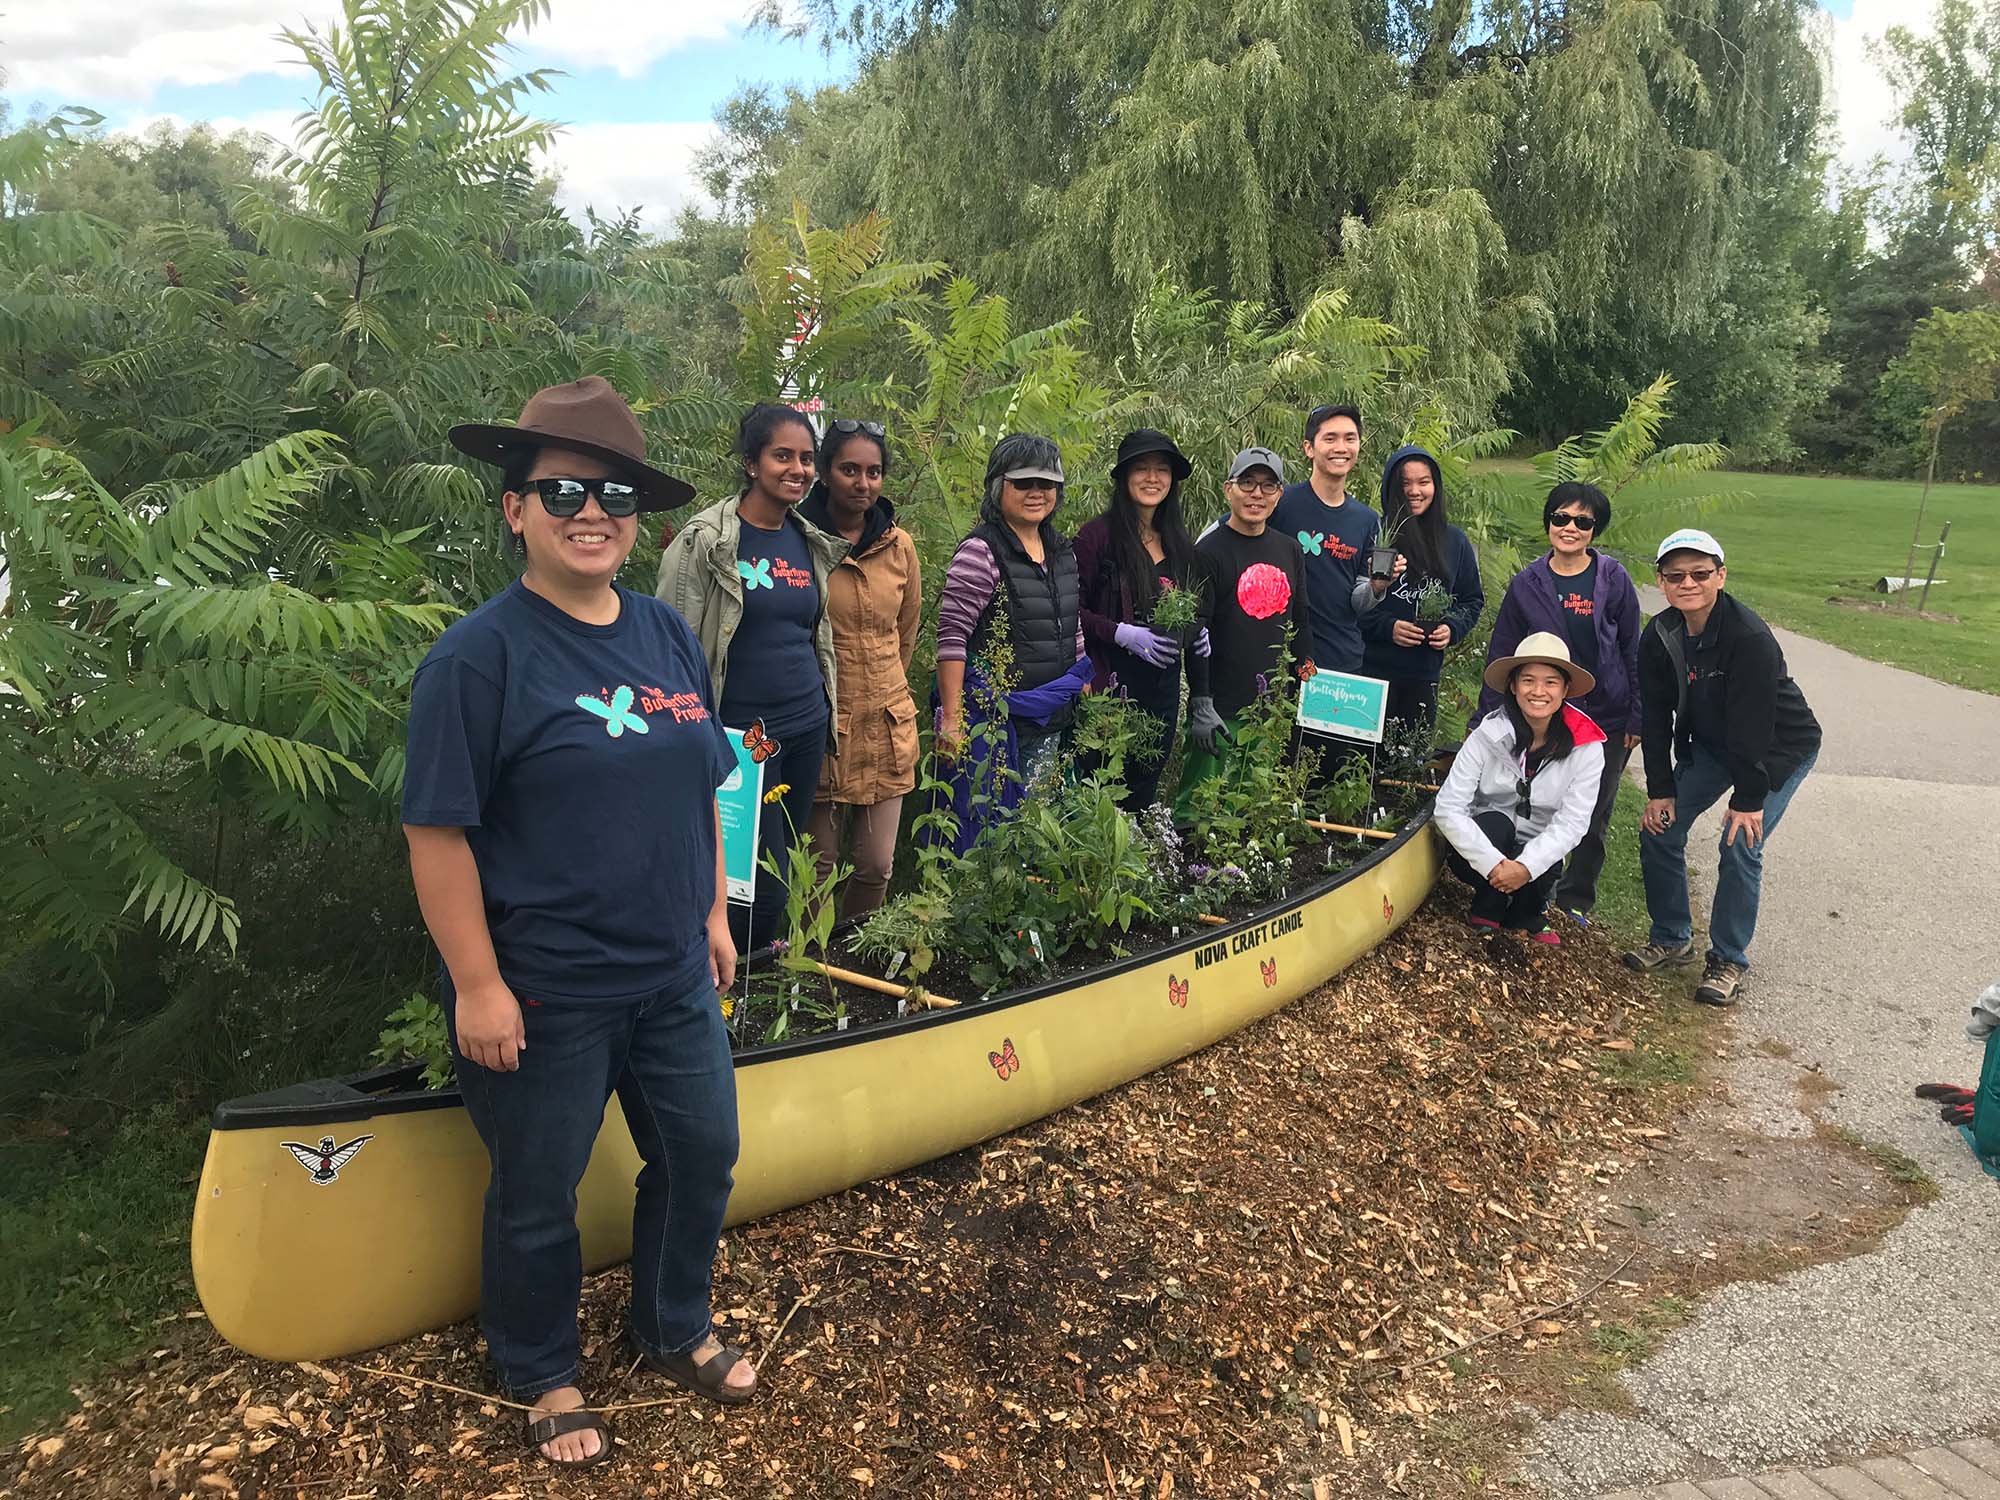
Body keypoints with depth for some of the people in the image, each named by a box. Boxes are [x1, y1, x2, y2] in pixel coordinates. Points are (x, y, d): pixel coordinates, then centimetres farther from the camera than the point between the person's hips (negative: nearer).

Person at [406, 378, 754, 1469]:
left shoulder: (668, 635, 4)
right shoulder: (478, 657, -16)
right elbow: (437, 832, -17)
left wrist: (712, 910, 13)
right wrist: (476, 985, -17)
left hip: (672, 978, 7)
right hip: (543, 998, -6)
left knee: (700, 1154, 20)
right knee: (538, 1195, 13)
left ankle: (674, 1329, 45)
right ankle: (541, 1376, 39)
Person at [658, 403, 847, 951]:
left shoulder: (812, 542, 10)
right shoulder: (706, 540, -9)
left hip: (807, 729, 6)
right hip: (742, 733, -6)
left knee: (788, 863, 14)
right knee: (764, 884, -6)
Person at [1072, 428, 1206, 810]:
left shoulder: (1180, 542, 12)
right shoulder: (1098, 534, -8)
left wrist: (1195, 630, 2)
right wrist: (1121, 633, -20)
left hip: (1164, 684, 6)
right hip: (1111, 681, -6)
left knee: (1145, 788, 13)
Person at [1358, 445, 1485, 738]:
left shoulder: (1455, 541, 10)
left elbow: (1473, 600, 17)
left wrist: (1452, 628, -1)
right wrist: (1386, 626, -17)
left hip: (1425, 673, 4)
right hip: (1372, 669, -4)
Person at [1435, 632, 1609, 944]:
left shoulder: (1587, 748, -12)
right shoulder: (1489, 733, -16)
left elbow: (1571, 824, -15)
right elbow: (1448, 807, -21)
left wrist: (1526, 866, -29)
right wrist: (1492, 863, -30)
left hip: (1536, 855, 1)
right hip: (1483, 846, -1)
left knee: (1547, 869, -31)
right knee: (1495, 823, -32)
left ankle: (1525, 916, 5)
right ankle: (1488, 910, -6)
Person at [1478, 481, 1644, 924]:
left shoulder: (1614, 580, -4)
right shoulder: (1527, 584, -3)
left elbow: (1631, 651, 2)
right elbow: (1502, 656, 1)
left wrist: (1636, 718, 0)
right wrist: (1490, 718, -3)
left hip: (1607, 719, 0)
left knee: (1593, 818, 10)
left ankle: (1576, 900, 26)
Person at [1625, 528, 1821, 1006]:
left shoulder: (1751, 638, -32)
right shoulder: (1658, 638, -13)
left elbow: (1752, 723, -28)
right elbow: (1656, 716, -7)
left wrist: (1749, 798, -24)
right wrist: (1660, 789, -7)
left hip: (1780, 749, -6)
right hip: (1710, 744, 6)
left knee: (1740, 846, -14)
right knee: (1659, 829, -1)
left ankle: (1729, 960, 4)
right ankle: (1672, 939, 17)